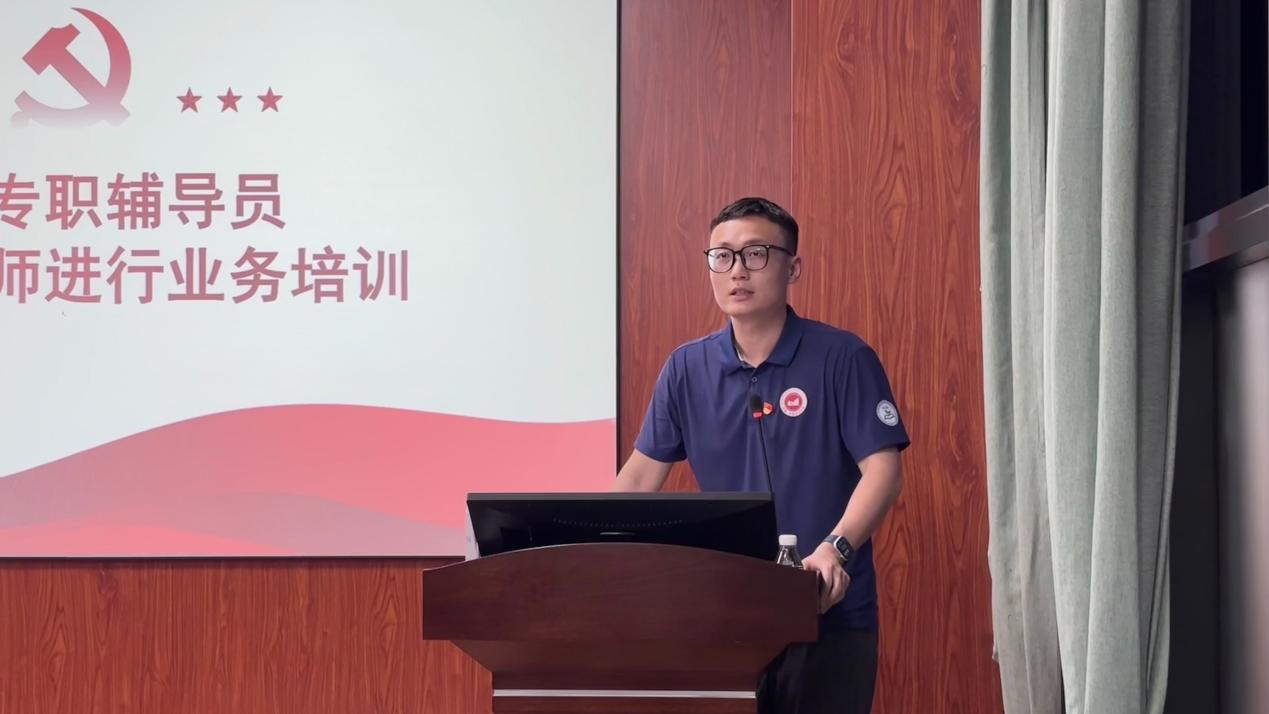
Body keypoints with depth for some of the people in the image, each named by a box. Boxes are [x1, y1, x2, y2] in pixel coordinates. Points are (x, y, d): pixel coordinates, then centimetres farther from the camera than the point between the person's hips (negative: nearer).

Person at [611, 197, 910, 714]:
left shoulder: (843, 359, -5)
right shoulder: (687, 368, 6)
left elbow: (882, 470, -10)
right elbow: (642, 474, 10)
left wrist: (835, 548, -26)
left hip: (829, 615, -3)